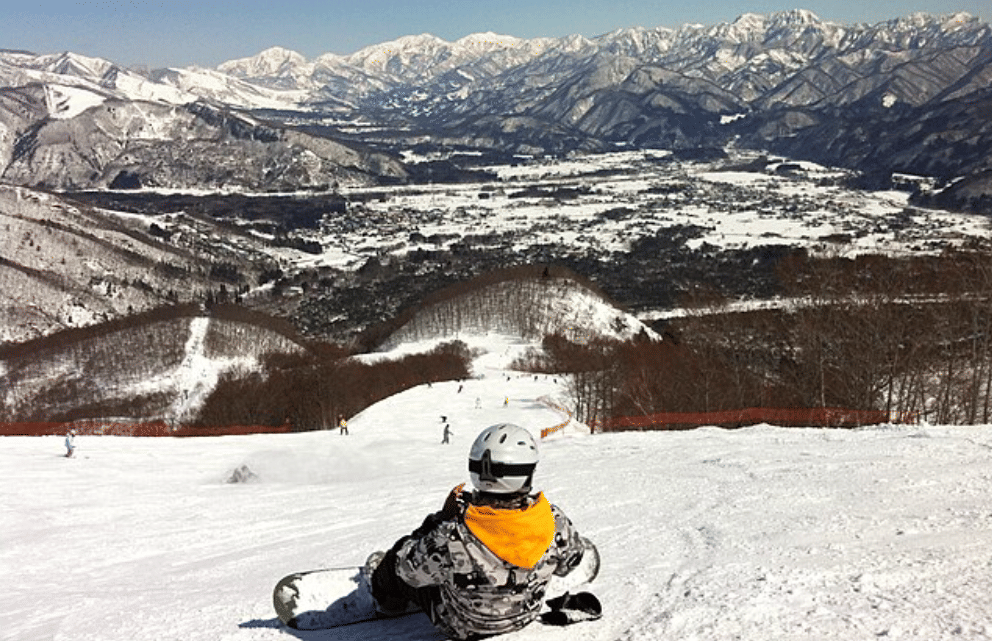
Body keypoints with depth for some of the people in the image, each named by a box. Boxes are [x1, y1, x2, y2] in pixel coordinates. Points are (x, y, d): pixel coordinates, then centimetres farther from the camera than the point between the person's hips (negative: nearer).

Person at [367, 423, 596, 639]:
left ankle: (389, 600, 55)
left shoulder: (449, 540, -41)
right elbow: (584, 563, -10)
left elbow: (409, 571, -19)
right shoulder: (555, 523, -33)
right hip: (525, 617, 4)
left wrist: (443, 517, -10)